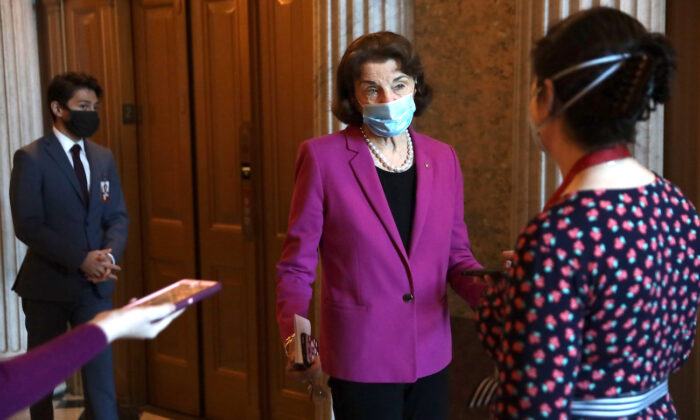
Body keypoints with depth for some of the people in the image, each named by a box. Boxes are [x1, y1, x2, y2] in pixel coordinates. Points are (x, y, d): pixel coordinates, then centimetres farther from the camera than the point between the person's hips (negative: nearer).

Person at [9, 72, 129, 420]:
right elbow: (28, 226, -16)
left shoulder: (104, 157, 8)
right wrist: (81, 260, -21)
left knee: (101, 371, 4)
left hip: (95, 284, 4)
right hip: (48, 284, -3)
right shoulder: (31, 158, -9)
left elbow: (118, 216, 8)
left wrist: (109, 255, -12)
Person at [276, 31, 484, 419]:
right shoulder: (322, 157, -10)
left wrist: (490, 292, -12)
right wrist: (295, 337, -21)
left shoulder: (443, 159, 2)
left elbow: (455, 254, 8)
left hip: (430, 355, 4)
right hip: (362, 357, -4)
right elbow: (297, 264, -7)